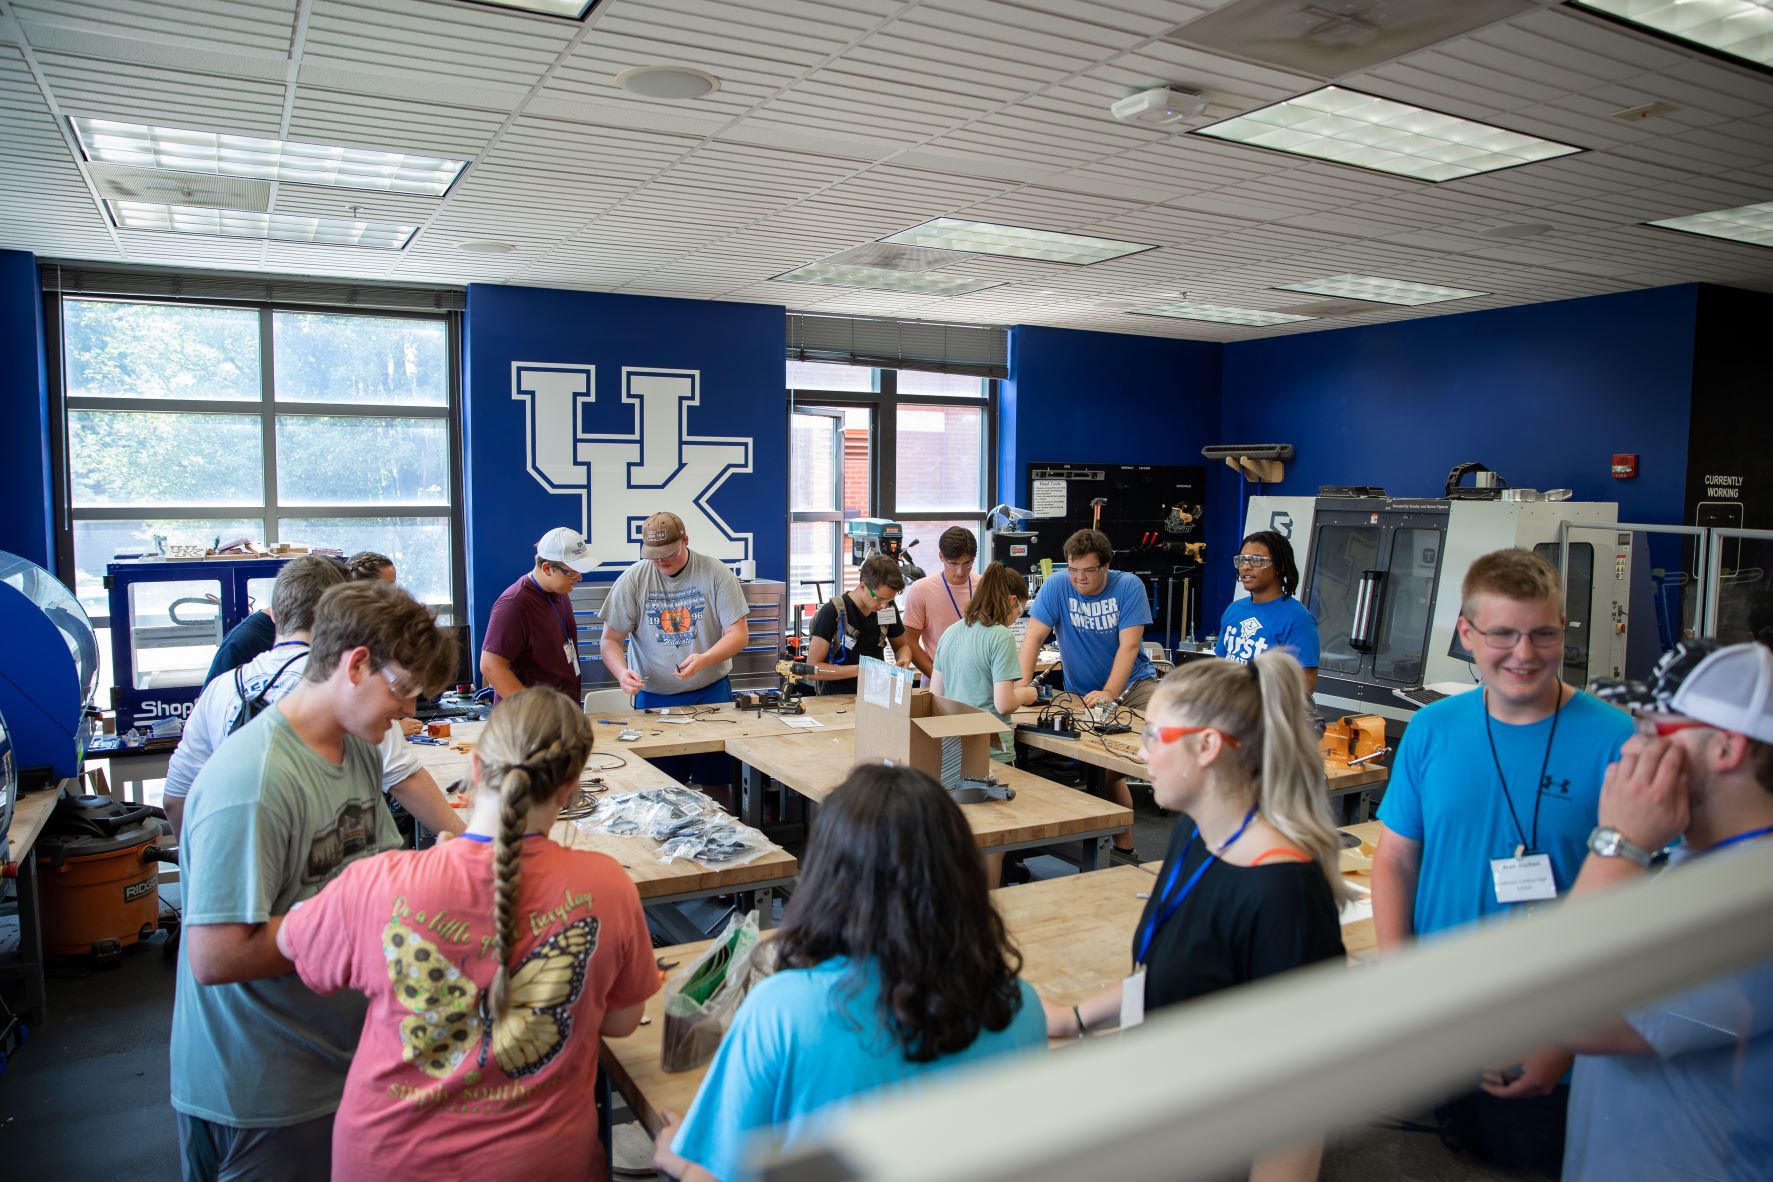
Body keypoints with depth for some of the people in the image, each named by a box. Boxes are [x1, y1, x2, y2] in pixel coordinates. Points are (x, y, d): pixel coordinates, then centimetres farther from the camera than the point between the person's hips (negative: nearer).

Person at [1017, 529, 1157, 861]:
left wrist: (1108, 694, -28)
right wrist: (1022, 685, -23)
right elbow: (1034, 635, -11)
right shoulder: (1056, 586, -7)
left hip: (1132, 682, 0)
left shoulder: (1128, 586, -10)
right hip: (1081, 693, 0)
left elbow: (1129, 645, -17)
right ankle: (1123, 846, 4)